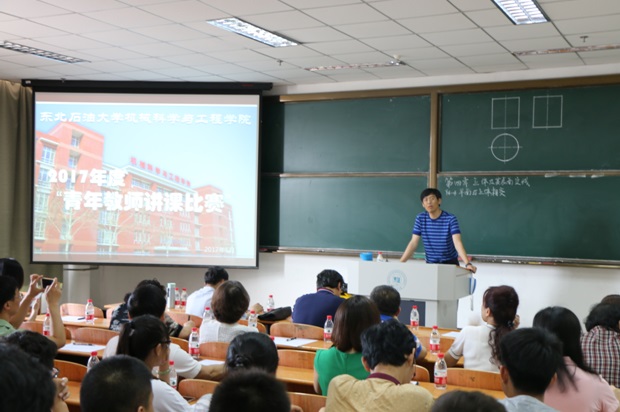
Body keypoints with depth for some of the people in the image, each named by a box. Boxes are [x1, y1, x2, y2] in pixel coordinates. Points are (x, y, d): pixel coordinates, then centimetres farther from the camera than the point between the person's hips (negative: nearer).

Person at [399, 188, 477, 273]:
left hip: (450, 263, -2)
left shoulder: (450, 219, -15)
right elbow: (413, 243, -6)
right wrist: (400, 263, -16)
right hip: (430, 264, 3)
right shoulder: (420, 219, -4)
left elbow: (457, 242, -25)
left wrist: (467, 263, -38)